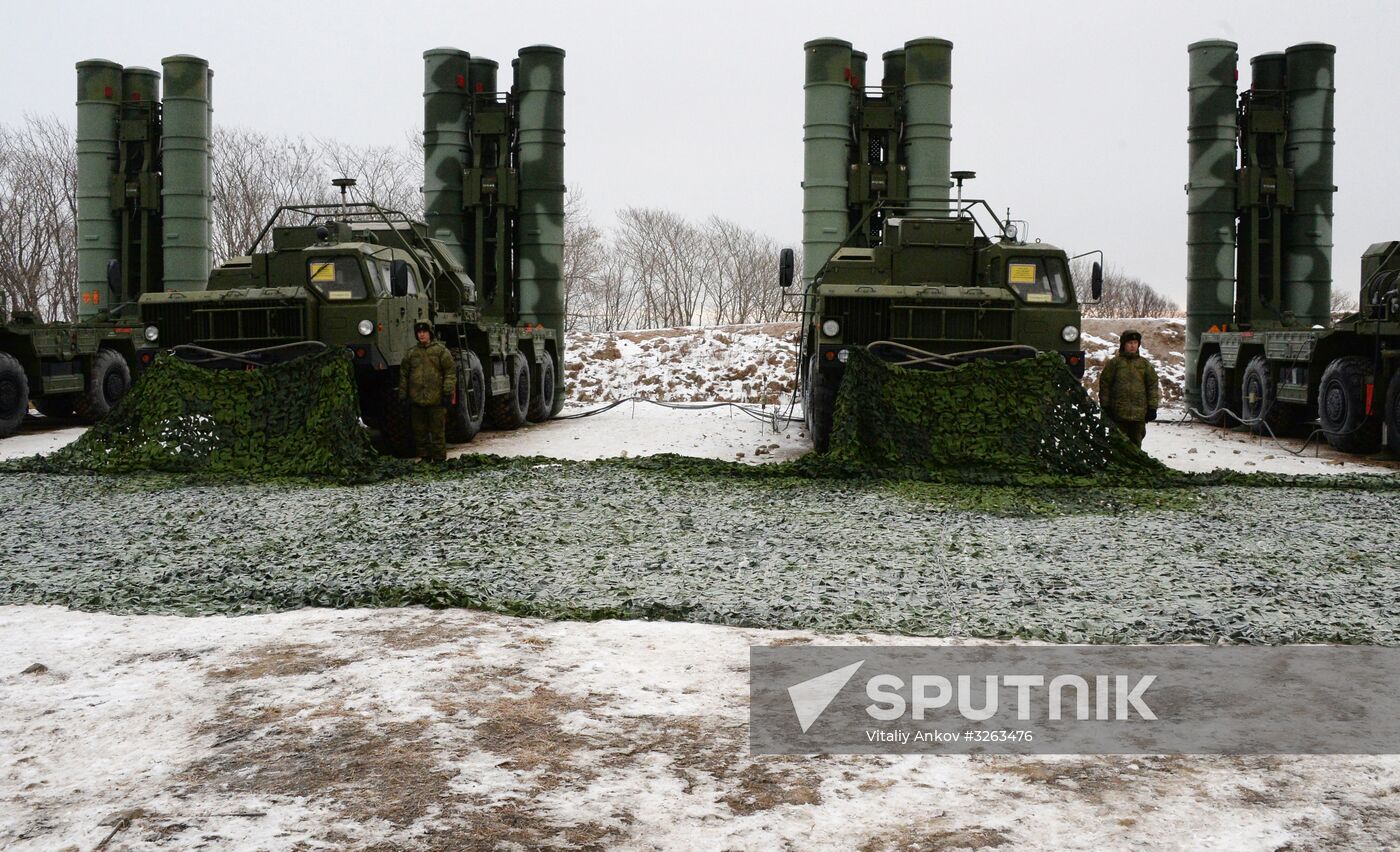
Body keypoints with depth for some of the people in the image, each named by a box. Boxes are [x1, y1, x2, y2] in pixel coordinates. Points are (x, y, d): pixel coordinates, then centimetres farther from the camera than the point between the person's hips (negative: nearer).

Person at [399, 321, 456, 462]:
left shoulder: (441, 351, 2)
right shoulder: (411, 354, 12)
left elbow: (450, 372, -2)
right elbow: (403, 376, 15)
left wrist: (448, 393, -9)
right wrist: (403, 396, 10)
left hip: (436, 400, -4)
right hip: (417, 400, 4)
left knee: (437, 431, 0)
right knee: (420, 432, 9)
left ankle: (440, 459, 8)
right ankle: (424, 458, 19)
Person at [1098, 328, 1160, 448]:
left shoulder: (1145, 364, 9)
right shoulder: (1114, 363, 2)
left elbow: (1153, 385, 8)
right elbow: (1104, 384, 2)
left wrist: (1152, 407, 2)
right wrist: (1105, 406, -2)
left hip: (1139, 414, 2)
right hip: (1118, 413, -2)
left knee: (1136, 442, 8)